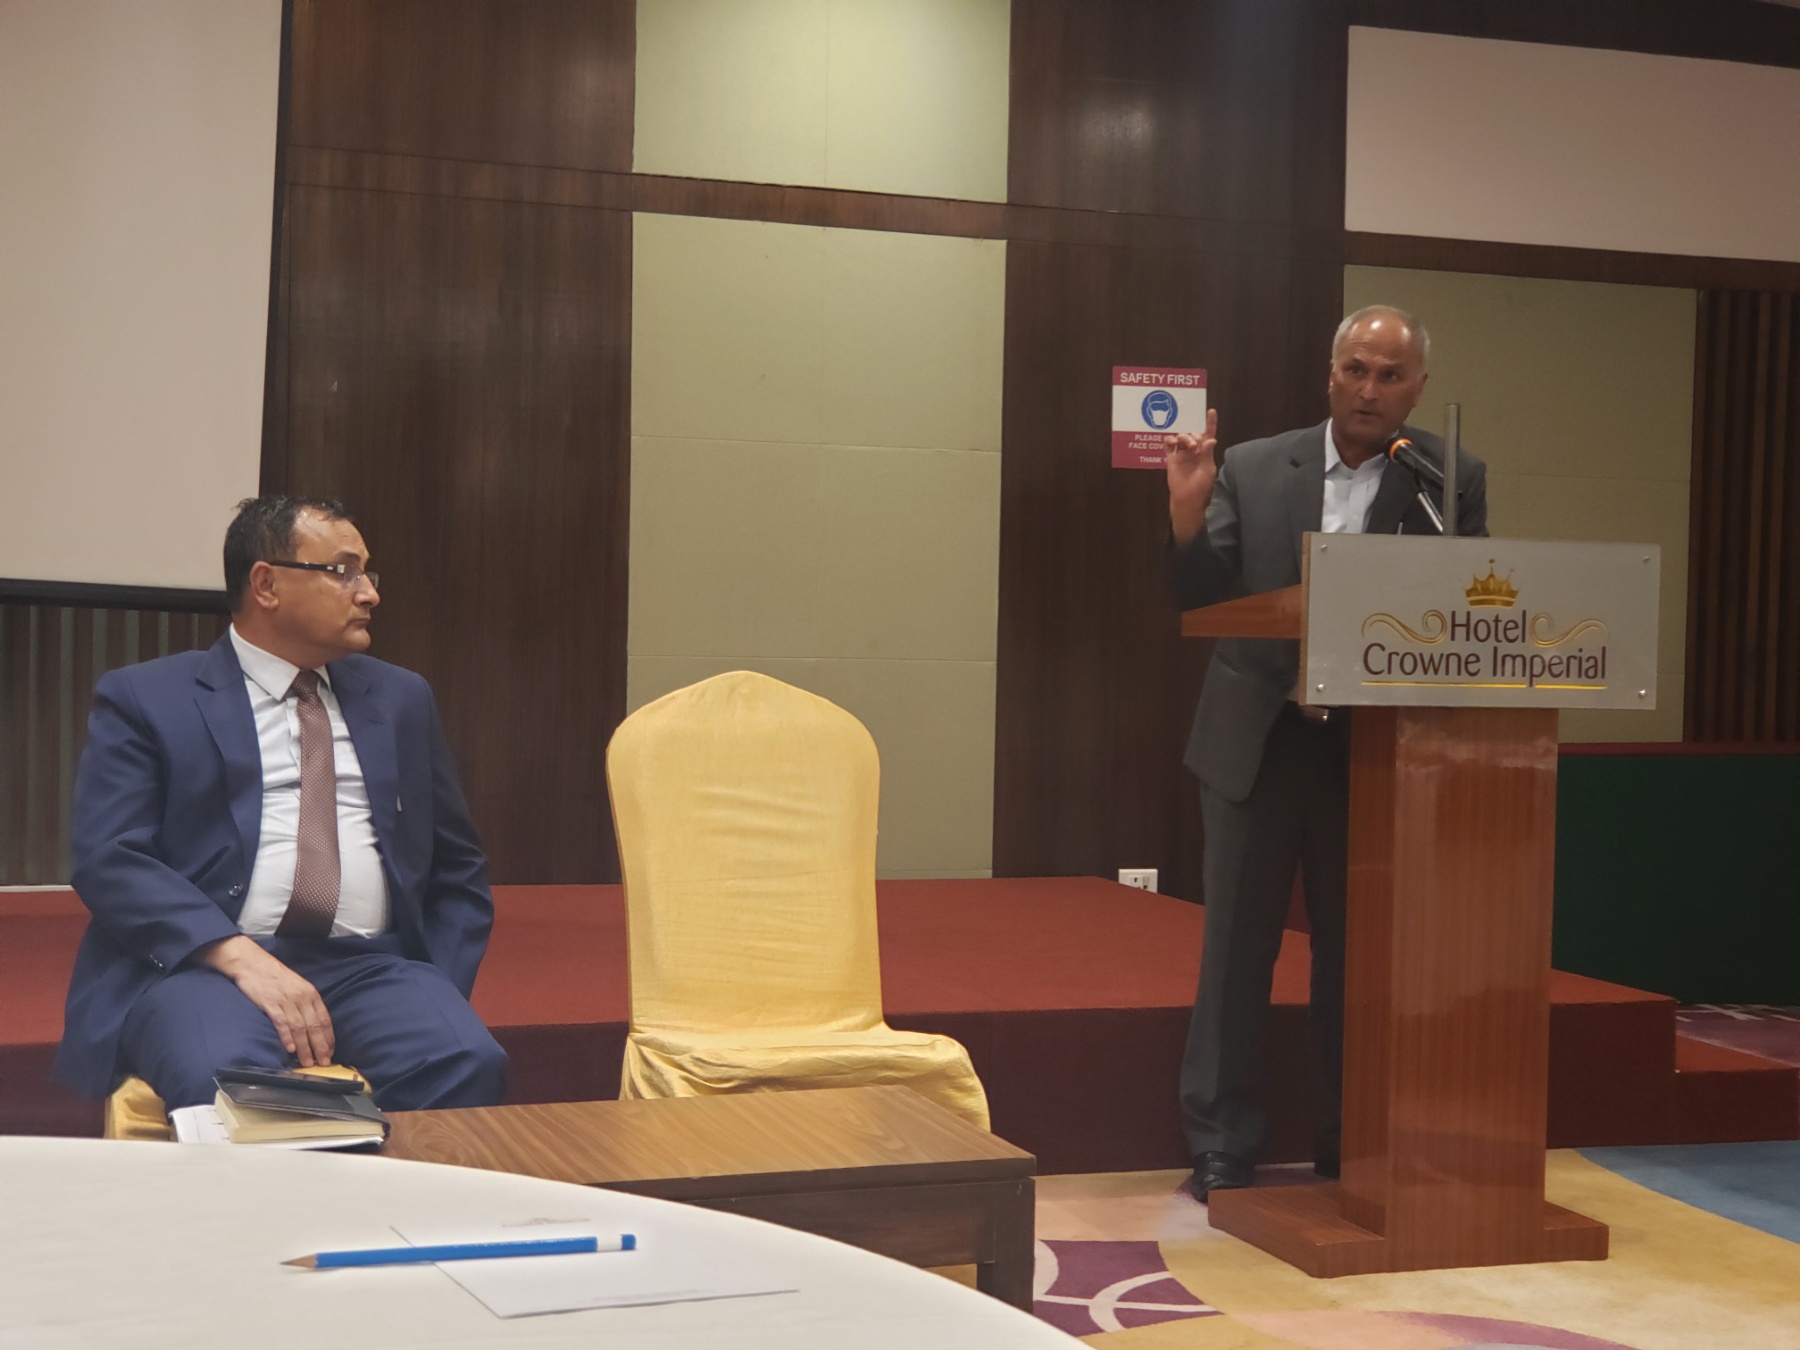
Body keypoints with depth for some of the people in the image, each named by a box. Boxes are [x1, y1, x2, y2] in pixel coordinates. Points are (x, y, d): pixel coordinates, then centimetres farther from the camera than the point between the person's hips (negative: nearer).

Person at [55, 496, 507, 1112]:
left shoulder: (401, 699, 21)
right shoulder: (144, 699, 8)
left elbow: (457, 871, 22)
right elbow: (108, 858, -5)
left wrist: (437, 1002, 4)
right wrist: (239, 957, -19)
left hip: (371, 966, 4)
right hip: (203, 964, -3)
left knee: (469, 1065, -30)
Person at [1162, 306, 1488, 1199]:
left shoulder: (1453, 482, 1)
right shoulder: (1251, 470, 4)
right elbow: (1200, 601, 2)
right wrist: (1187, 514, -14)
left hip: (1377, 754, 0)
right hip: (1257, 746, 1)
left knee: (1357, 957, 10)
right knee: (1237, 949, 6)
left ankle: (1350, 1148, 24)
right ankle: (1222, 1147, 17)